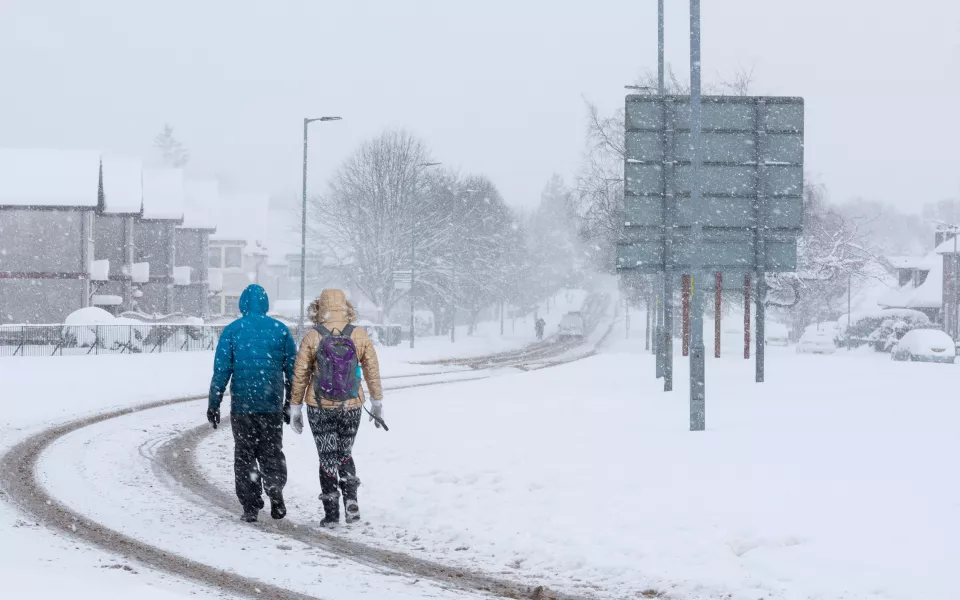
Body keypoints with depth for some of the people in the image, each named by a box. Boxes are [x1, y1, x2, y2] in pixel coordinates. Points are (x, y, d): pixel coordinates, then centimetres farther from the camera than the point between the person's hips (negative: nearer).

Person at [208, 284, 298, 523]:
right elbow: (293, 370, 4)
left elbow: (221, 371, -5)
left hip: (242, 405, -1)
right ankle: (275, 490, -14)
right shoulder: (280, 330, 2)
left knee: (244, 455, 9)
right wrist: (290, 404, 13)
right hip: (273, 405, 1)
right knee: (272, 453, 12)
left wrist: (214, 404, 1)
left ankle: (250, 506, 4)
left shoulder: (232, 331, -3)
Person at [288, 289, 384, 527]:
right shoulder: (359, 336, -3)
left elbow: (299, 375, -4)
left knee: (328, 459, 7)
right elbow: (373, 371, 3)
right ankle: (351, 499, 1)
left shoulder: (313, 337, -8)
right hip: (351, 407, 2)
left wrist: (295, 408, 6)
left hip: (320, 408, -2)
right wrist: (377, 403, 15)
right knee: (345, 455, 19)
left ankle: (331, 513, 6)